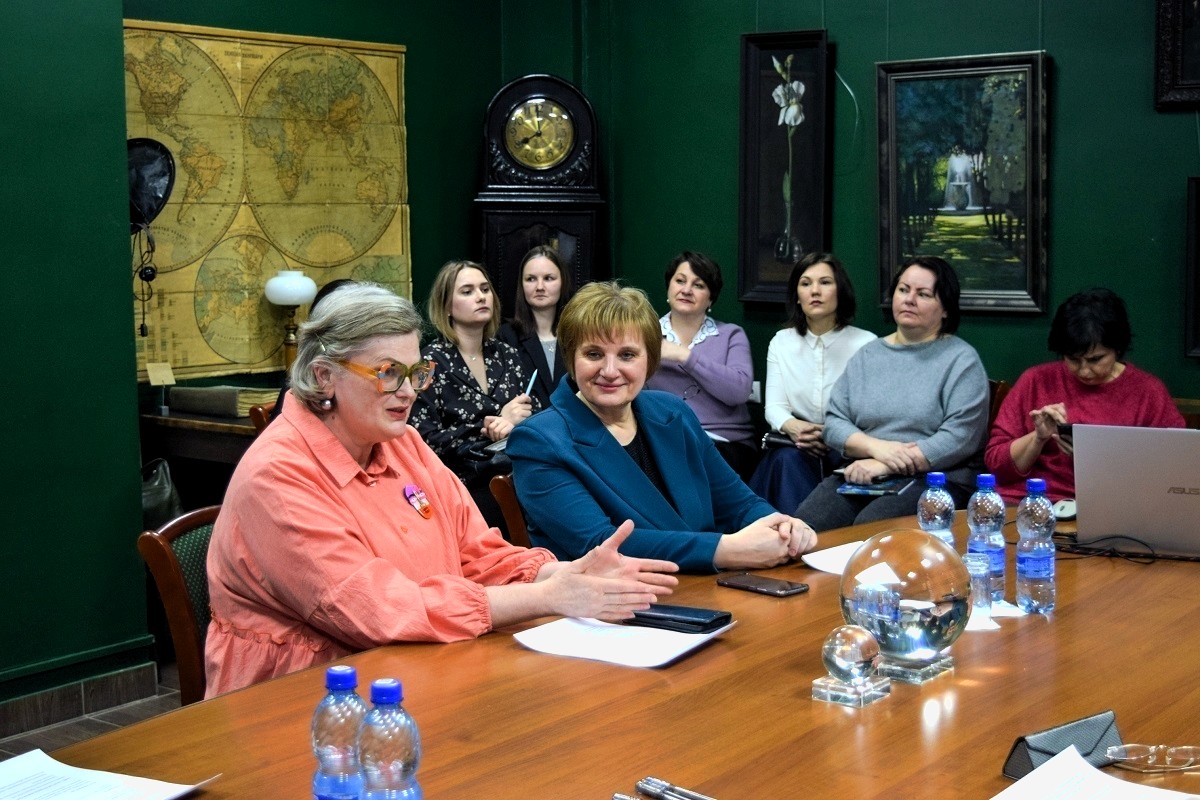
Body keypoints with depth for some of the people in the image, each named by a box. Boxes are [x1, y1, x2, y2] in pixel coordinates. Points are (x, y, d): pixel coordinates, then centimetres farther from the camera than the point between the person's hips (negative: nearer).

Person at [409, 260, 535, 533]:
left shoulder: (506, 354, 15)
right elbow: (425, 443, -8)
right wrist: (491, 427, -12)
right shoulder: (432, 362, -1)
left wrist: (513, 423, -8)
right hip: (467, 489, -5)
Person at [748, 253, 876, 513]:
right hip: (796, 446, 3)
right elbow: (774, 406, 3)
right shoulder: (781, 342, 12)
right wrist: (792, 426, -21)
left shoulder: (865, 344, 0)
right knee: (787, 458, -32)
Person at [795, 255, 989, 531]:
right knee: (806, 523, -25)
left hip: (935, 479, -4)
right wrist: (876, 447, -11)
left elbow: (960, 437, -11)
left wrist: (887, 466, -16)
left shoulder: (962, 360, 2)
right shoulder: (867, 355, 17)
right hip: (863, 476, 4)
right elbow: (833, 422, 10)